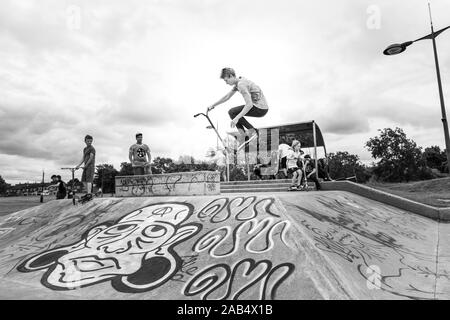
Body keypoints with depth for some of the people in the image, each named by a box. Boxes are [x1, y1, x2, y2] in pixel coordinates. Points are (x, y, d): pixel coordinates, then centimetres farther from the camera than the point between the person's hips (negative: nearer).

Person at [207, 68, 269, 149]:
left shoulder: (241, 84, -18)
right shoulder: (238, 82, 12)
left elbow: (249, 104, -27)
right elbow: (227, 96, 24)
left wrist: (237, 118, -28)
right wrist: (213, 105, 25)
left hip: (260, 109, -10)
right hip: (262, 107, 10)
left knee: (232, 112, -11)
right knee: (235, 112, 16)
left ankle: (252, 131, -5)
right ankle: (243, 134, 8)